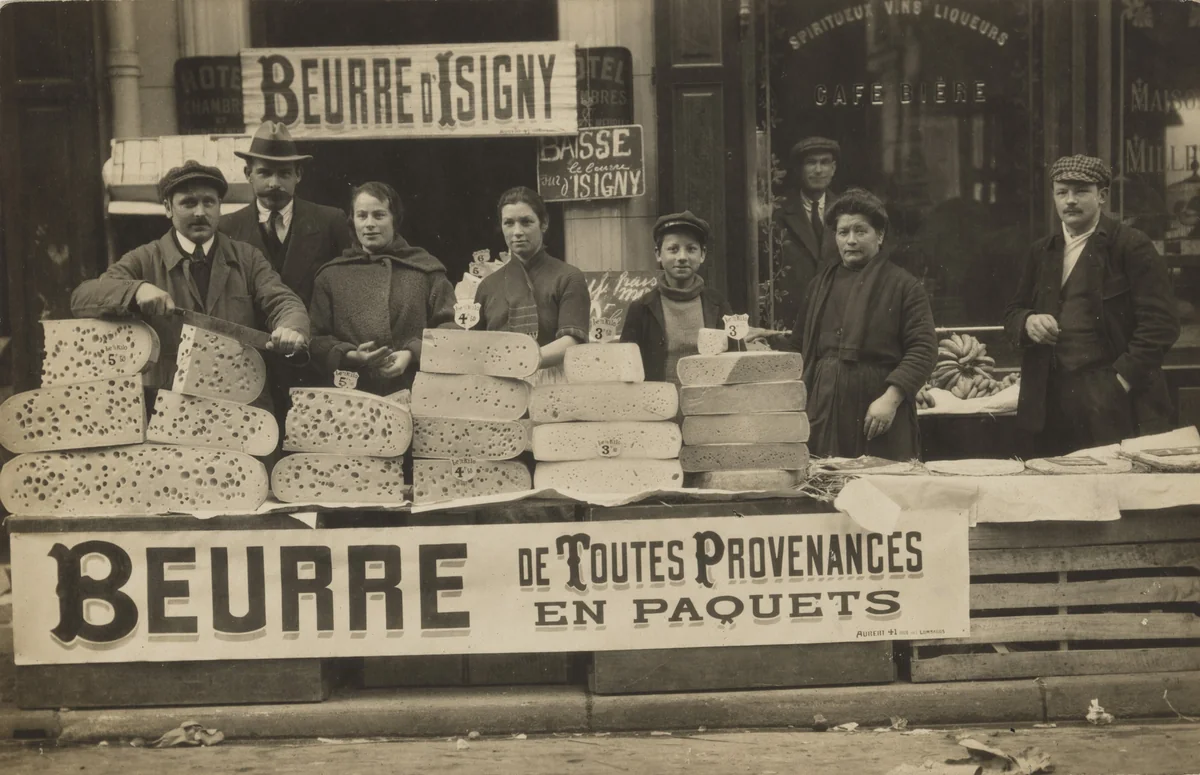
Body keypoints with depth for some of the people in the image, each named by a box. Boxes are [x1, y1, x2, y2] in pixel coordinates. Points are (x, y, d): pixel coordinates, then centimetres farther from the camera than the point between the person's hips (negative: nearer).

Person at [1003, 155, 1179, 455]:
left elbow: (1161, 323, -8)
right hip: (1053, 401, 5)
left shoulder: (1132, 246, -3)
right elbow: (1012, 313, 21)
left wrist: (1124, 378, -13)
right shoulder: (1040, 252, 15)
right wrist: (1028, 322, -3)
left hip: (1116, 402, -4)